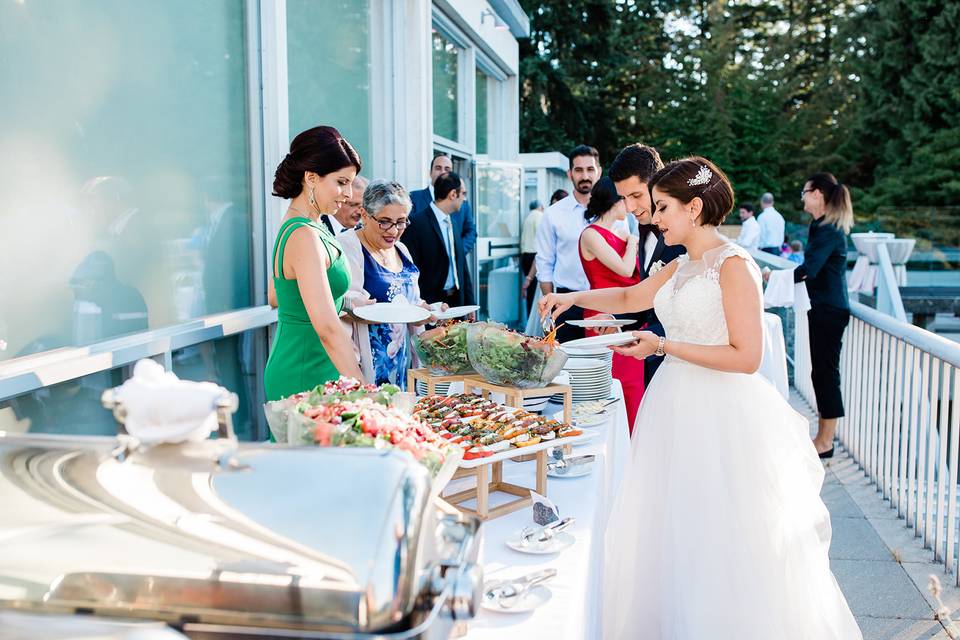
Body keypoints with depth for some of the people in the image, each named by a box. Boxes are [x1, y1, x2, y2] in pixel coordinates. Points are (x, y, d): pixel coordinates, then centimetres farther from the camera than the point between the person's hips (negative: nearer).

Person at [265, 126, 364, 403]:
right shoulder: (305, 237, -21)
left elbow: (275, 297, 23)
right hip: (306, 378, -10)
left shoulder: (290, 225, 10)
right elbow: (328, 328, -28)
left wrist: (344, 300, 21)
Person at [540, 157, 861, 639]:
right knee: (671, 535, 14)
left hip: (722, 416, -8)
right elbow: (629, 297, 28)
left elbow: (746, 357, -18)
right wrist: (572, 297, 14)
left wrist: (662, 345, -18)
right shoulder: (679, 268, 11)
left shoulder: (733, 265, -13)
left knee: (722, 543, 2)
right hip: (678, 408, 8)